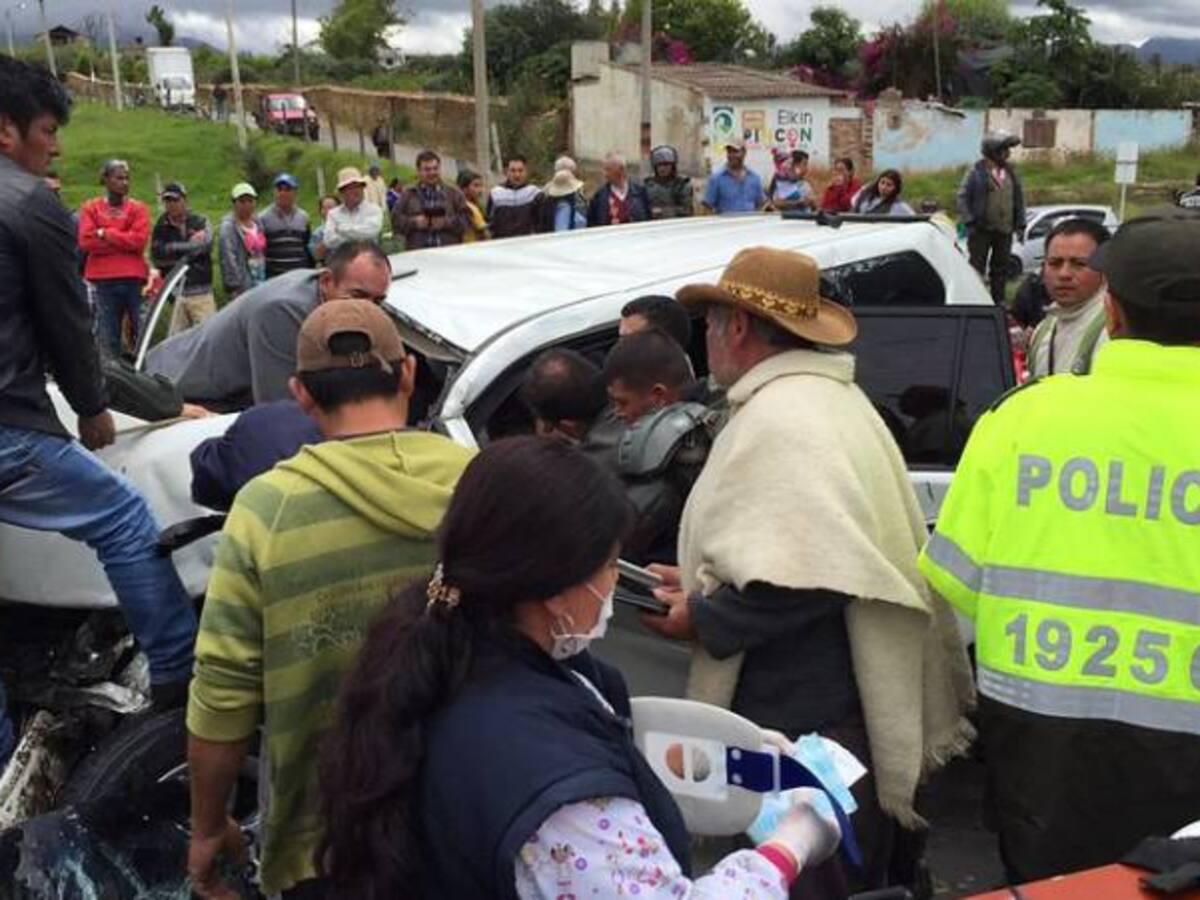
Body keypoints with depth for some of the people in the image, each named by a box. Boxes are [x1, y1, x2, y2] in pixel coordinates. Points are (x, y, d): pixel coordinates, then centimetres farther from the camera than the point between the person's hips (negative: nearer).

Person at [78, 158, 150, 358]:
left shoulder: (138, 208, 7)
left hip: (134, 279, 0)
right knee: (108, 336, 3)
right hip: (104, 280, 0)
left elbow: (140, 240, -6)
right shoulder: (91, 208, 9)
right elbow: (85, 241, -4)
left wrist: (105, 234, -4)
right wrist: (124, 242, -7)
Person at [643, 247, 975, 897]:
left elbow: (806, 577, -29)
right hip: (848, 708, 10)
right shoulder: (825, 396, 14)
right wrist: (705, 583, 15)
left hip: (804, 724, -10)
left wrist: (702, 619, -15)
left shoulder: (777, 417, -19)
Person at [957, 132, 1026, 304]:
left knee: (1000, 267, 10)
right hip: (981, 230, -5)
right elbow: (963, 196, -6)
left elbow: (1019, 198, 16)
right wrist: (969, 221, -13)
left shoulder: (1010, 172, 11)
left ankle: (999, 300, 18)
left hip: (1005, 230, 5)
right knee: (977, 266, -2)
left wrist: (1020, 223, 9)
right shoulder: (976, 171, -5)